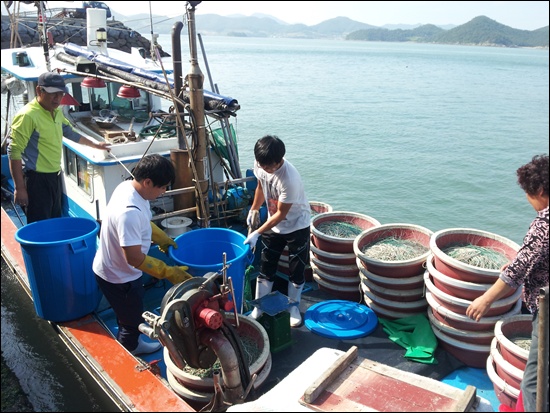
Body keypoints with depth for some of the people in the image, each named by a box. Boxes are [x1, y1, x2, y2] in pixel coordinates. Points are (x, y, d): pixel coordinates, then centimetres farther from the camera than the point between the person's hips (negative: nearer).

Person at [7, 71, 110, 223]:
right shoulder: (27, 115, -18)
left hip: (55, 176, 9)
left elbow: (70, 133, 27)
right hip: (37, 179, -9)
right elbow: (14, 153, -19)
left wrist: (95, 145, 34)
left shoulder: (56, 112, 8)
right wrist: (19, 188, -20)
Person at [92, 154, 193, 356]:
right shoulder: (129, 212, -38)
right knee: (132, 320, 16)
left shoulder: (129, 186, -8)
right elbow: (135, 258, -33)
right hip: (118, 277, -8)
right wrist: (169, 272, -28)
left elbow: (143, 222, 11)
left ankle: (132, 341, 53)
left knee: (131, 315, 30)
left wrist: (162, 238, 17)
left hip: (120, 270, 9)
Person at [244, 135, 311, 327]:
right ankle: (259, 307, 25)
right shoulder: (261, 165, -16)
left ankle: (293, 307, 28)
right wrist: (254, 210, 12)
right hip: (273, 224, 5)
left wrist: (257, 233, -26)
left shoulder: (289, 179, -35)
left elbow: (281, 214, -27)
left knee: (296, 270, 7)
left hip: (296, 226, -5)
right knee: (266, 267, 10)